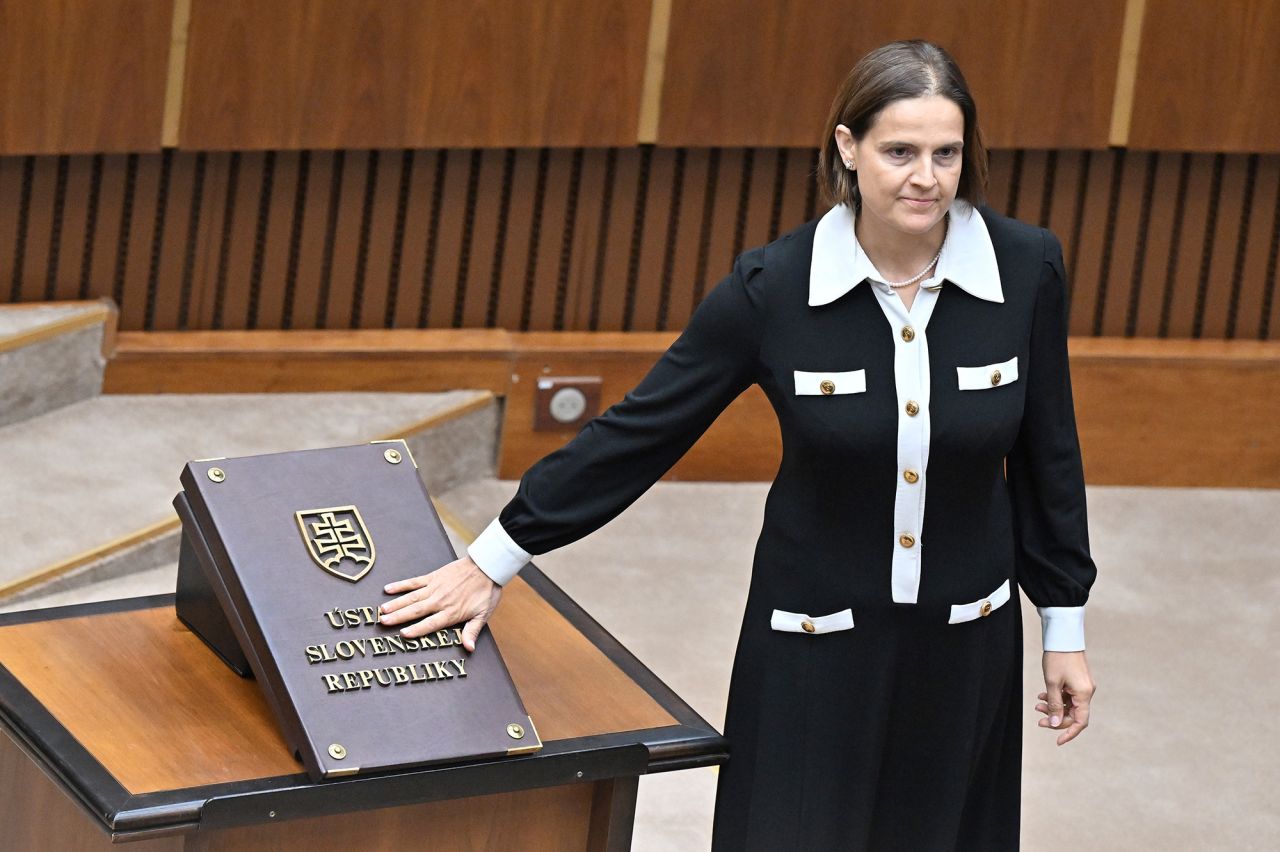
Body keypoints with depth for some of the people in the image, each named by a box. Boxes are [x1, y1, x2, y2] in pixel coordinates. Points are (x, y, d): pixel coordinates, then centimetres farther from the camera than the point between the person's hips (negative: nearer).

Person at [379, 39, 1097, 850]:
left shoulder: (1028, 268, -12)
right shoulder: (773, 286, -17)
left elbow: (1048, 454, -1)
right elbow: (642, 431, -9)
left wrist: (1065, 630, 4)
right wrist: (491, 563, -5)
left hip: (965, 643, 2)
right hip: (816, 645, -2)